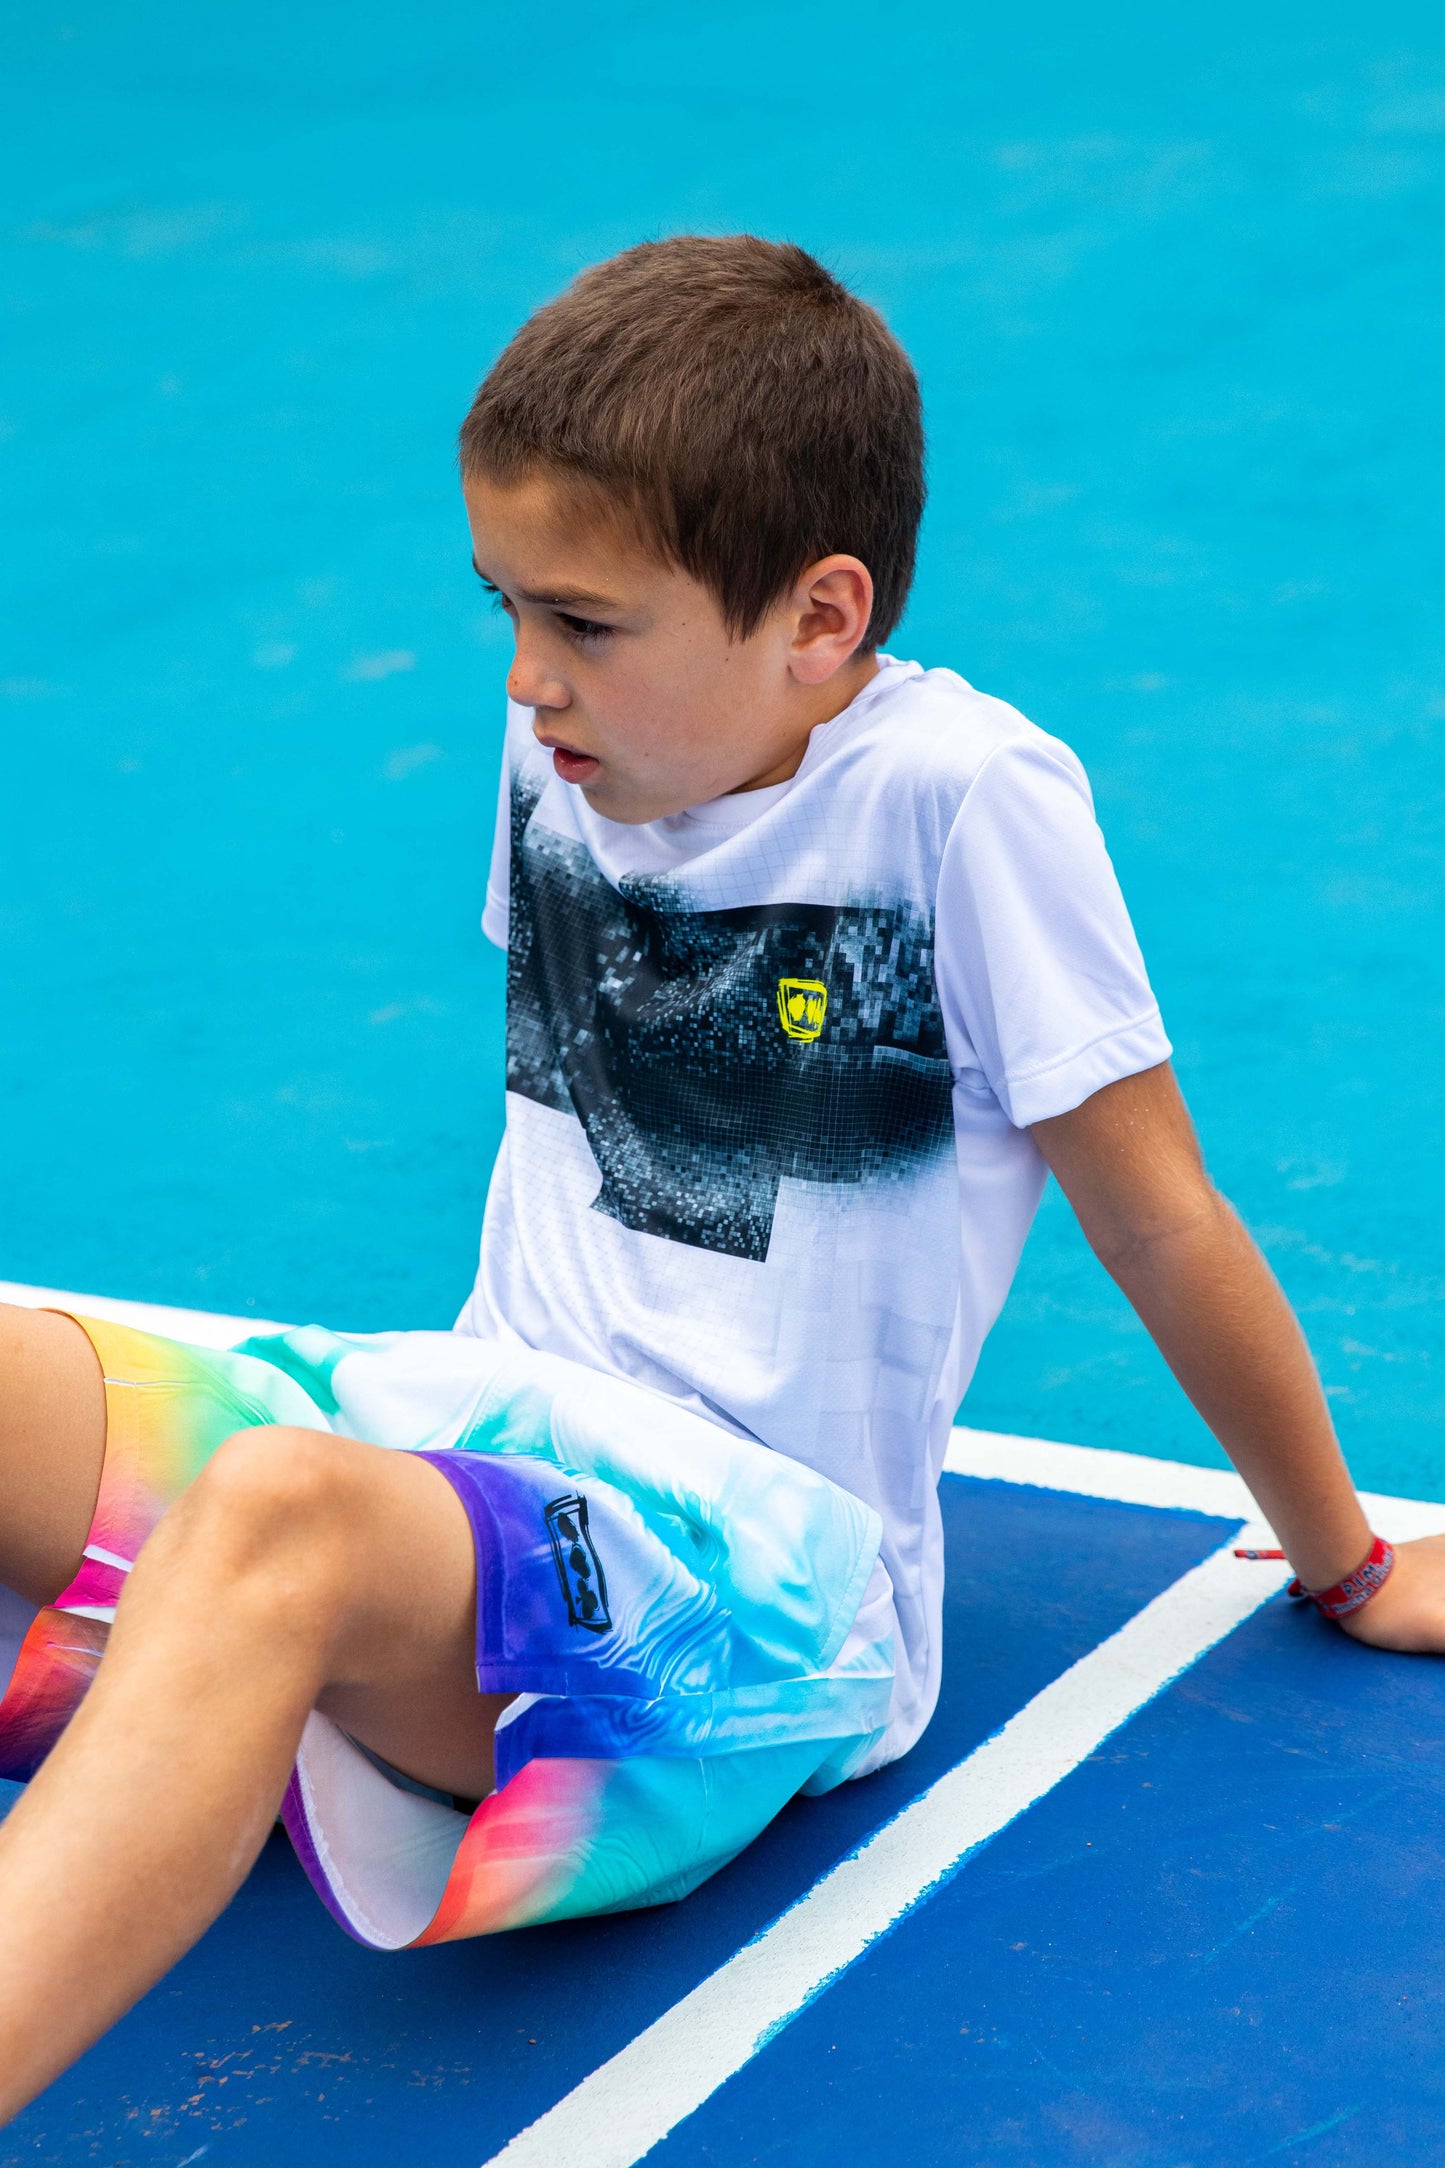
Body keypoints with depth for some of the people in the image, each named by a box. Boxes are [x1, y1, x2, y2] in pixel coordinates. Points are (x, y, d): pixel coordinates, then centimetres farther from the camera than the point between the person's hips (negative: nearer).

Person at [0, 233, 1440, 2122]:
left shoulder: (961, 797, -12)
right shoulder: (573, 744, 8)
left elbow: (1161, 1225, -4)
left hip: (757, 1570, -7)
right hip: (485, 1430, 7)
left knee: (284, 1520, -39)